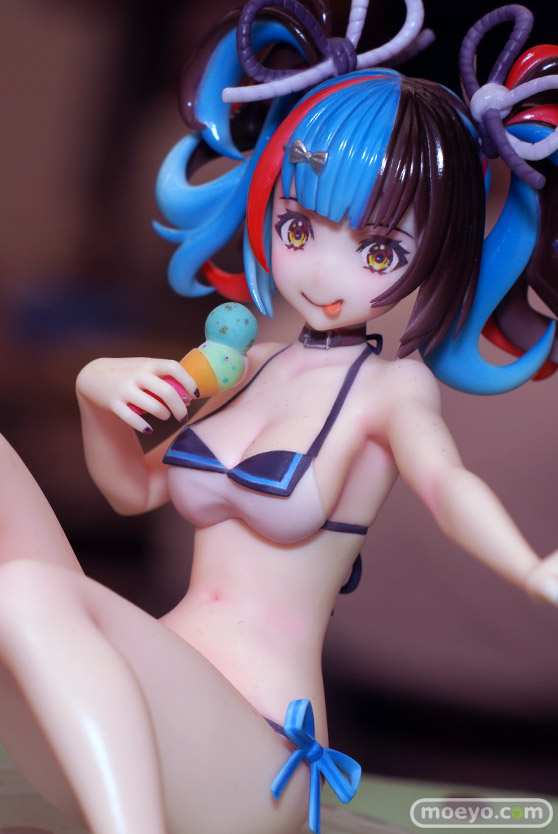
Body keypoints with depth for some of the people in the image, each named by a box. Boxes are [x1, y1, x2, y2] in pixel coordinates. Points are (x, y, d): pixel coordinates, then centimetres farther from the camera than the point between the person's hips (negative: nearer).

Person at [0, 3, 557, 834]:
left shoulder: (392, 388, -5)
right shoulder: (248, 364, 13)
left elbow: (446, 481, -26)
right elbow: (134, 488, 21)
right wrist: (96, 390, 1)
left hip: (247, 762, -6)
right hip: (126, 718, 6)